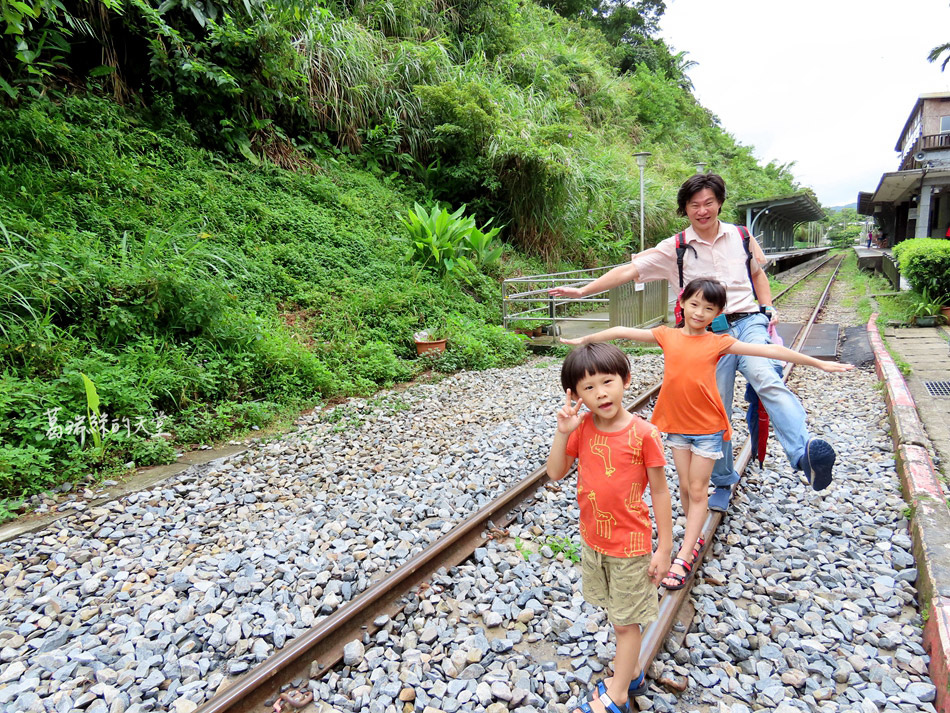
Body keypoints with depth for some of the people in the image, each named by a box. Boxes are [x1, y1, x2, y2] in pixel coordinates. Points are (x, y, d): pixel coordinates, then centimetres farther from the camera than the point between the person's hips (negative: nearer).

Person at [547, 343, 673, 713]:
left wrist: (664, 547, -9)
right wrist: (563, 432, -19)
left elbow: (659, 491, -13)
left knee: (627, 621, 14)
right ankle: (632, 673, 47)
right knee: (616, 613, 24)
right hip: (593, 539, 5)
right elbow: (555, 473, -5)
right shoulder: (581, 427, -8)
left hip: (631, 544, -5)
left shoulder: (643, 434, -21)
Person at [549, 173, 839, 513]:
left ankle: (803, 453, -47)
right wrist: (582, 290, -9)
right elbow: (628, 270, -3)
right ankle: (723, 482, 20)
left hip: (748, 322, 1)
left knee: (764, 377, -31)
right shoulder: (675, 248, 3)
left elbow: (757, 273, 25)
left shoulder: (741, 237, 10)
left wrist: (768, 309, 11)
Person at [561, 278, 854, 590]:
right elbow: (621, 332, 3)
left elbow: (769, 350, -6)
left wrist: (819, 363, -5)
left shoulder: (718, 342, -6)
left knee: (698, 491, 4)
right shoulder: (667, 336, -1)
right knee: (685, 487, 14)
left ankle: (683, 558, 10)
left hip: (707, 427, -2)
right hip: (676, 424, 3)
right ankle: (696, 540, 33)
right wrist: (583, 340, 7)